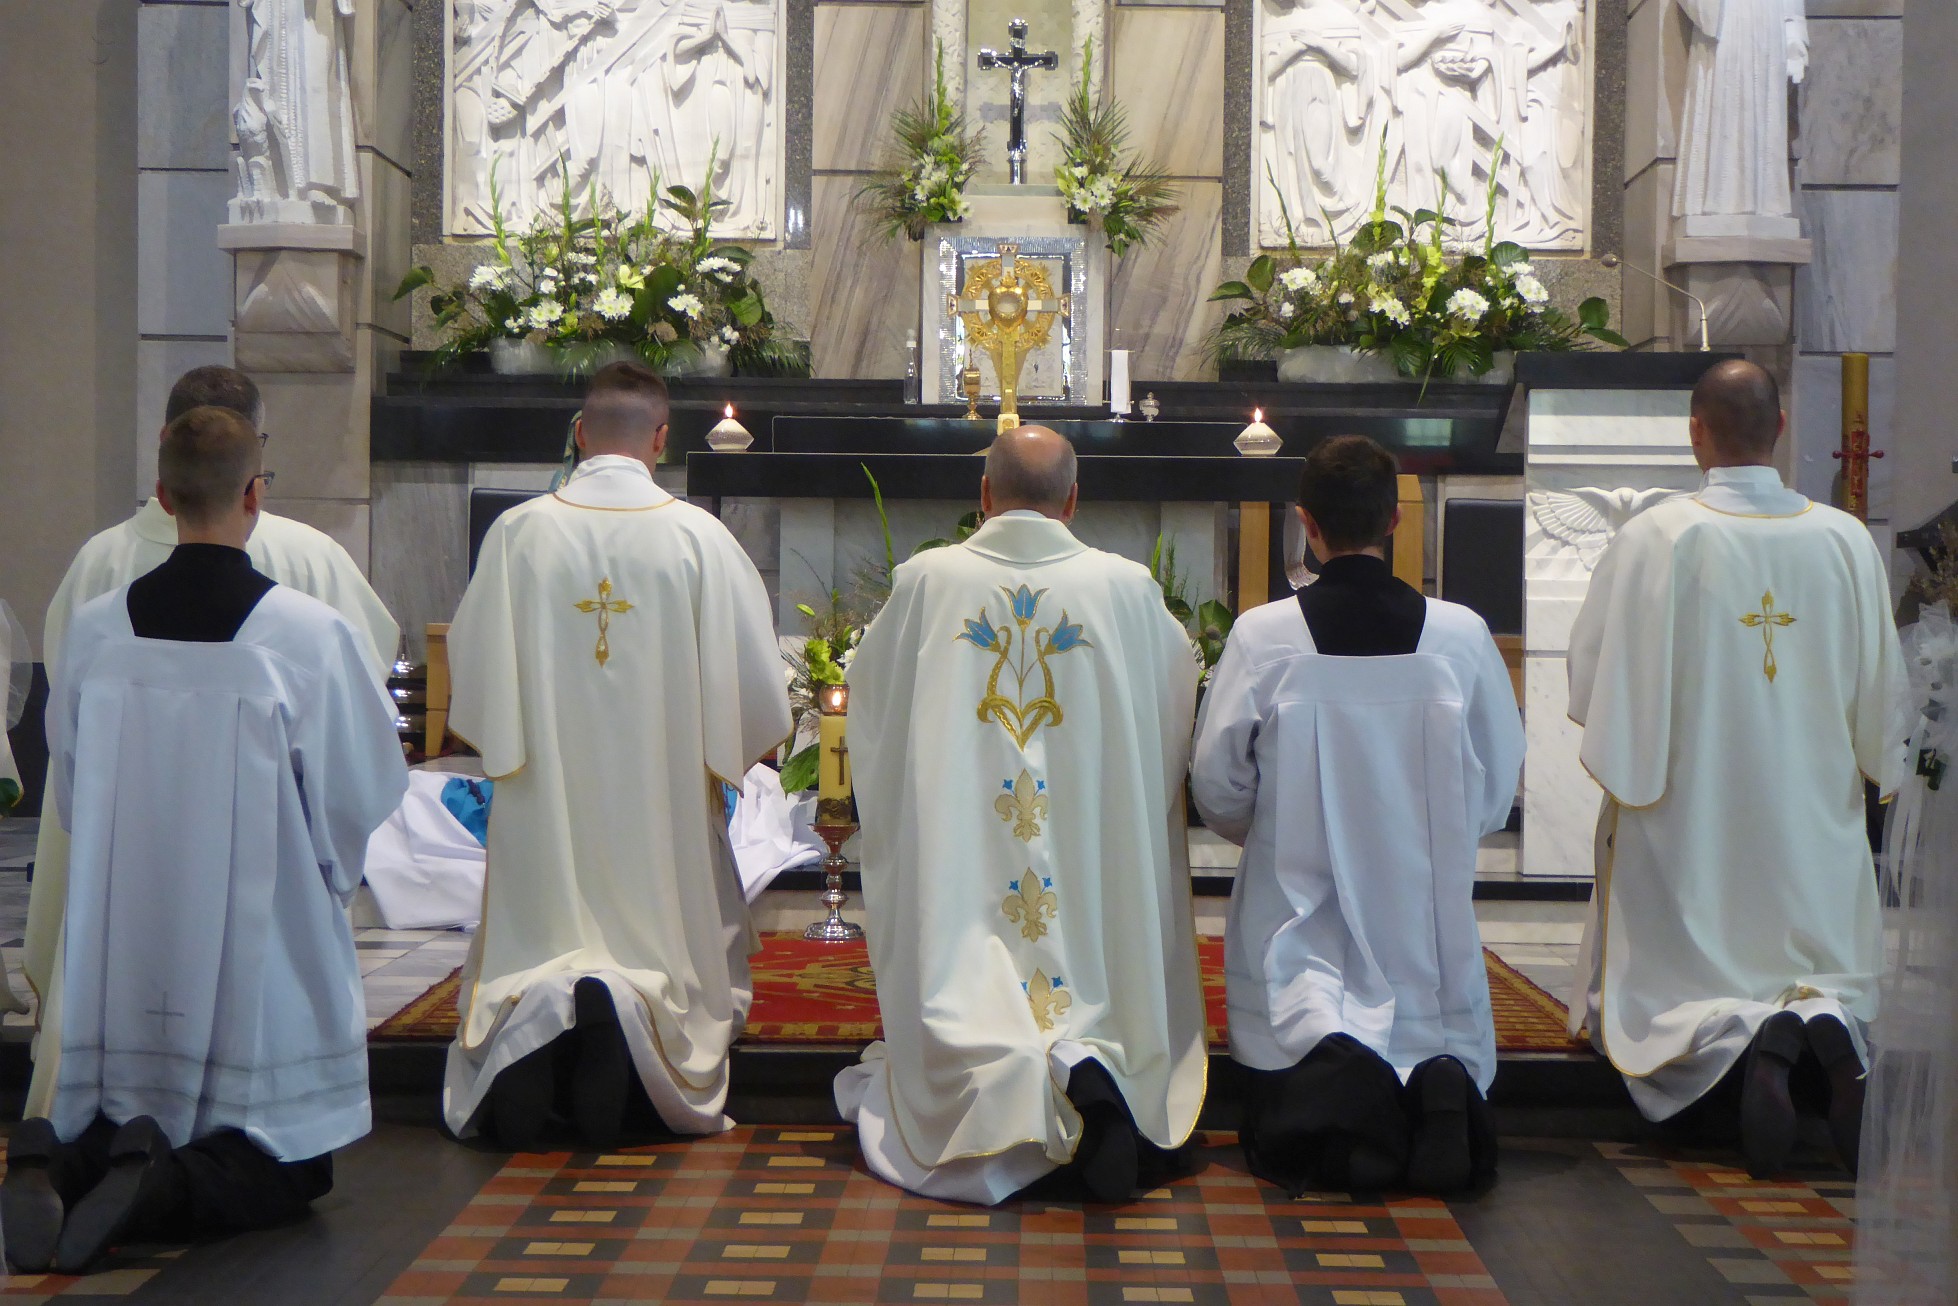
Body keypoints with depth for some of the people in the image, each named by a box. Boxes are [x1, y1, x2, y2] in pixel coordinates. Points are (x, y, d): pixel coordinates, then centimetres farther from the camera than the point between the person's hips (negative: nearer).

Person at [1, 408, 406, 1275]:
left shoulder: (93, 630, -4)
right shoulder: (311, 635, -14)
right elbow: (369, 791, -5)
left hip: (122, 955, 4)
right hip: (264, 956, -3)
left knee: (114, 1130, 22)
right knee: (286, 1172, 10)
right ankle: (170, 1188, -18)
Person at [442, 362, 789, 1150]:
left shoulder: (518, 532, -3)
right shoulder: (698, 537, -6)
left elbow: (472, 670, 2)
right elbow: (752, 680, -3)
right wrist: (722, 755, 15)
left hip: (545, 797, 1)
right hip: (660, 798, -1)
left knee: (532, 944, 12)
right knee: (660, 935, 9)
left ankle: (534, 1015, -18)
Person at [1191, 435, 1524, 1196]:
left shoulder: (1262, 636, -10)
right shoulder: (1461, 635, -6)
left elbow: (1218, 794, -2)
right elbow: (1498, 793, 5)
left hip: (1298, 920, -1)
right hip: (1424, 925, 1)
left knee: (1289, 1140, 7)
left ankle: (1332, 1081, -27)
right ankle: (1436, 1091, -21)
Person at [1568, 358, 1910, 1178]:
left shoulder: (1654, 539, -11)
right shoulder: (1849, 541, -2)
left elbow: (1593, 677, -7)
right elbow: (1881, 687, 5)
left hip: (1688, 812, -2)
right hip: (1813, 822, 3)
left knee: (1672, 984, 6)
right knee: (1831, 974, 15)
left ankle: (1744, 1037, -27)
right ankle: (1826, 1024, -21)